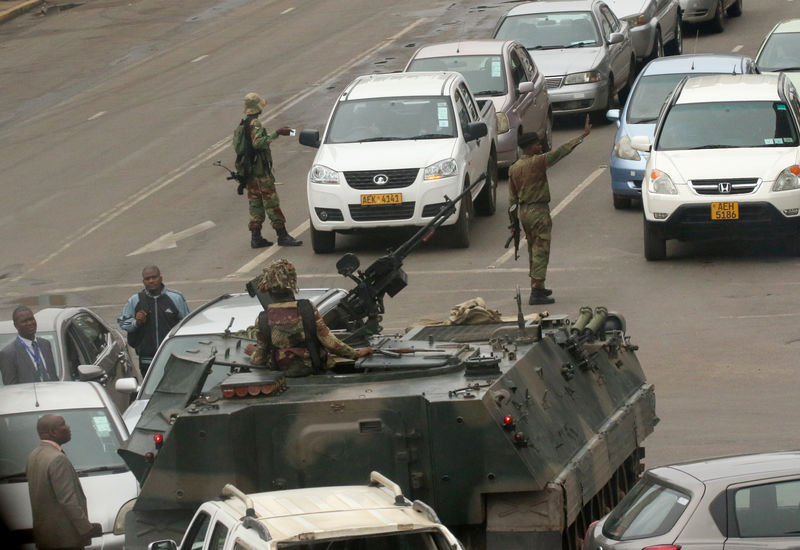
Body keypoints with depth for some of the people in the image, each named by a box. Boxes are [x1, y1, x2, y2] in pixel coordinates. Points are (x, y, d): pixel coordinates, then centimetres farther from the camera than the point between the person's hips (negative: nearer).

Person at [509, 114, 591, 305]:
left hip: (523, 211, 8)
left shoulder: (514, 168, 8)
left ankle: (537, 288, 28)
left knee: (533, 250, 18)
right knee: (540, 251, -6)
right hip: (538, 211, -8)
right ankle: (537, 293, -11)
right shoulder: (538, 162, -14)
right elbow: (562, 151, -15)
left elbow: (512, 197, 10)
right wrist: (583, 136, -12)